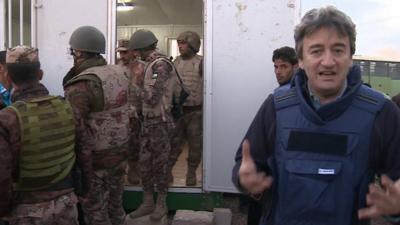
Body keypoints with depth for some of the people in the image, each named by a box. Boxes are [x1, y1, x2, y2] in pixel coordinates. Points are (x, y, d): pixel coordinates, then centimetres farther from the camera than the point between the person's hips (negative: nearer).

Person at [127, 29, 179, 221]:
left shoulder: (161, 64, -17)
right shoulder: (153, 64, 11)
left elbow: (152, 97, -22)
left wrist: (142, 90, -7)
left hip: (159, 122, -9)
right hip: (148, 121, 9)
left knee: (159, 164, 4)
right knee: (144, 163, 12)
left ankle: (161, 204, 19)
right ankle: (147, 202, 24)